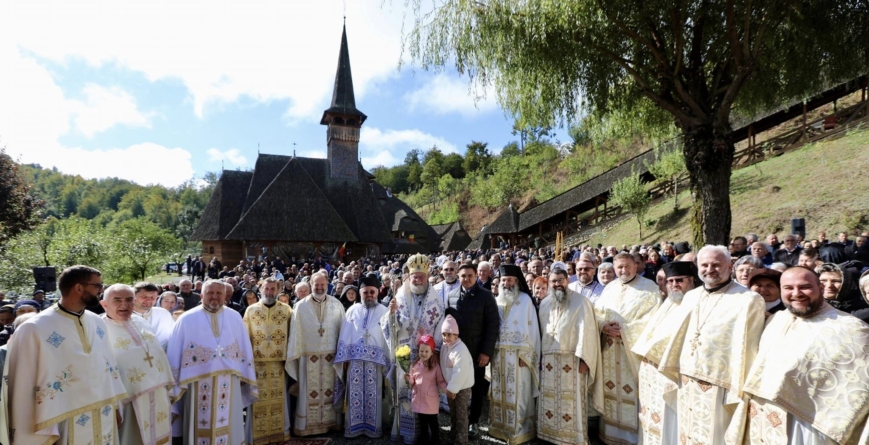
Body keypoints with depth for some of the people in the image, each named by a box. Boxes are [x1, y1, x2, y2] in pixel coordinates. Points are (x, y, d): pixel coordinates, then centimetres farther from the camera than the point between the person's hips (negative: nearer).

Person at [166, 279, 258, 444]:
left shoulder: (235, 318, 3)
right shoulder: (187, 319, -4)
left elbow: (245, 351, 8)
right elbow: (174, 355, -1)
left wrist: (244, 377, 8)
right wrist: (173, 385, -2)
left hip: (229, 384, 2)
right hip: (199, 385, -2)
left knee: (228, 428, 12)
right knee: (201, 428, 10)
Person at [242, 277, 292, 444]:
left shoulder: (286, 310, 2)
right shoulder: (251, 309, 3)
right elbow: (245, 336, 3)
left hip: (279, 360, 0)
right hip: (257, 361, 0)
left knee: (278, 398, 7)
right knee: (259, 399, 4)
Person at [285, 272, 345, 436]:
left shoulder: (337, 305, 1)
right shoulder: (301, 306, -1)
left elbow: (342, 330, 3)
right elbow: (295, 332, -1)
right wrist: (294, 355, -2)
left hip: (331, 355, 1)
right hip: (309, 356, -1)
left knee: (329, 390, 9)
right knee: (309, 392, 6)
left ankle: (329, 422, 22)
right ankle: (308, 425, 17)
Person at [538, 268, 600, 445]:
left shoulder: (581, 302, -5)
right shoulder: (544, 304, 11)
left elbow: (586, 331, -10)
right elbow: (541, 331, 12)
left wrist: (583, 358, -16)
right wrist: (540, 355, 7)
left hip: (571, 360, -5)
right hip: (548, 360, 5)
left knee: (571, 400, -1)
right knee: (550, 398, 8)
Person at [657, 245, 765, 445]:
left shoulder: (749, 300, -8)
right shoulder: (690, 297, 10)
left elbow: (748, 349, -10)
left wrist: (739, 388, -12)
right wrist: (676, 373, 12)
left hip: (720, 387, -6)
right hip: (687, 384, 6)